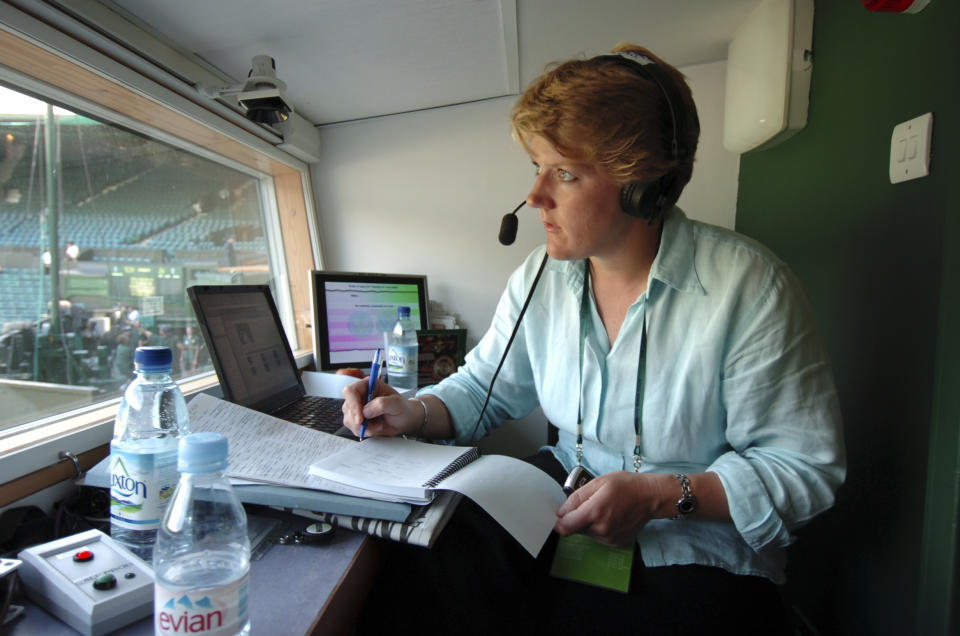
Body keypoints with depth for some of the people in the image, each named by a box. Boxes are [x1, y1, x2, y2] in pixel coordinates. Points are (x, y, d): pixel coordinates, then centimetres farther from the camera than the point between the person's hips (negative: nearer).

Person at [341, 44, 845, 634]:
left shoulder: (749, 286, -17)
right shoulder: (541, 277, -2)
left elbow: (807, 465, -13)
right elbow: (485, 388, 9)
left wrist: (660, 494, -22)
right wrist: (416, 413, -11)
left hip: (702, 549, -2)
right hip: (567, 495, 3)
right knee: (422, 551, -15)